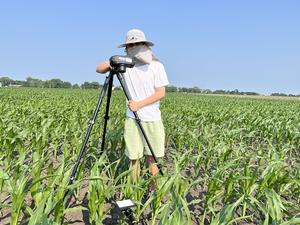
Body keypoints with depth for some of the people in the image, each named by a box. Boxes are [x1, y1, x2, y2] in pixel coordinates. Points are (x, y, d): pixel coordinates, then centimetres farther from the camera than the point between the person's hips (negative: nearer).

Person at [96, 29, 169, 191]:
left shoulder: (156, 65, -2)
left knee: (151, 158, 4)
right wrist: (110, 63, -18)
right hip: (132, 119, 1)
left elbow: (161, 93, -6)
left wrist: (139, 104, -15)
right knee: (134, 158, 4)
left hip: (152, 119, -1)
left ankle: (153, 191, 19)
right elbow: (98, 69, 4)